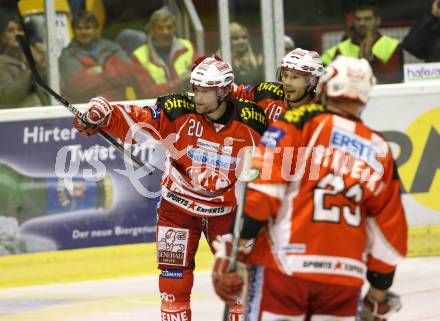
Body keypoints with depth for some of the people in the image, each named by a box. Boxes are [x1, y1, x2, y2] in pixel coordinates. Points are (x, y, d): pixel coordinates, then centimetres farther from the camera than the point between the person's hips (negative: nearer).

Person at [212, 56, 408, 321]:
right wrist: (379, 294, 25)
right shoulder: (380, 152, 12)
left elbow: (262, 185, -9)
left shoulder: (301, 122, 1)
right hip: (345, 276, 3)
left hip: (285, 265, -3)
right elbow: (390, 229, 16)